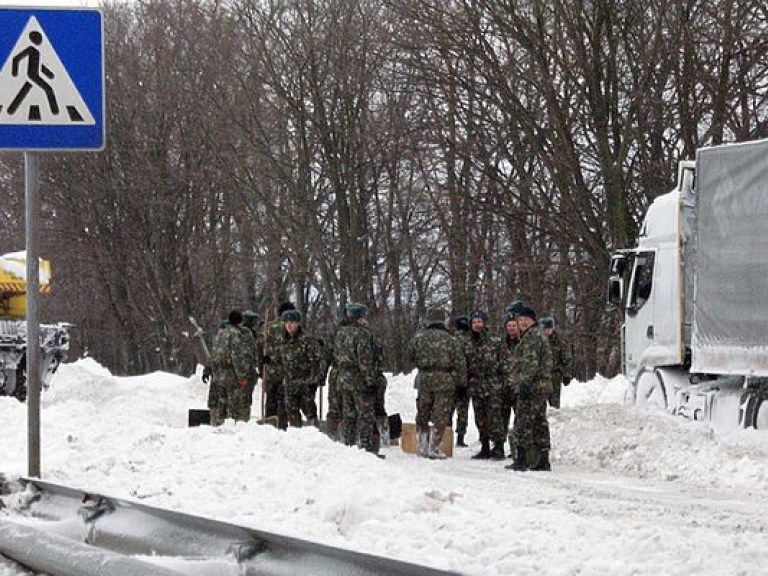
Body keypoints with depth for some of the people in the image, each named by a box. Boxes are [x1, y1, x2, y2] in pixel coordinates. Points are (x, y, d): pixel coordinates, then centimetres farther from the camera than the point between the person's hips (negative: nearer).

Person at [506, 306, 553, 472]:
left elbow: (531, 362, -20)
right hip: (543, 387, 10)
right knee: (540, 423, 10)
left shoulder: (532, 336, -10)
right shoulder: (540, 335, 24)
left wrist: (524, 383, -24)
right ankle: (544, 460, 10)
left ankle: (521, 460, -12)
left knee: (523, 422, -9)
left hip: (532, 387, -10)